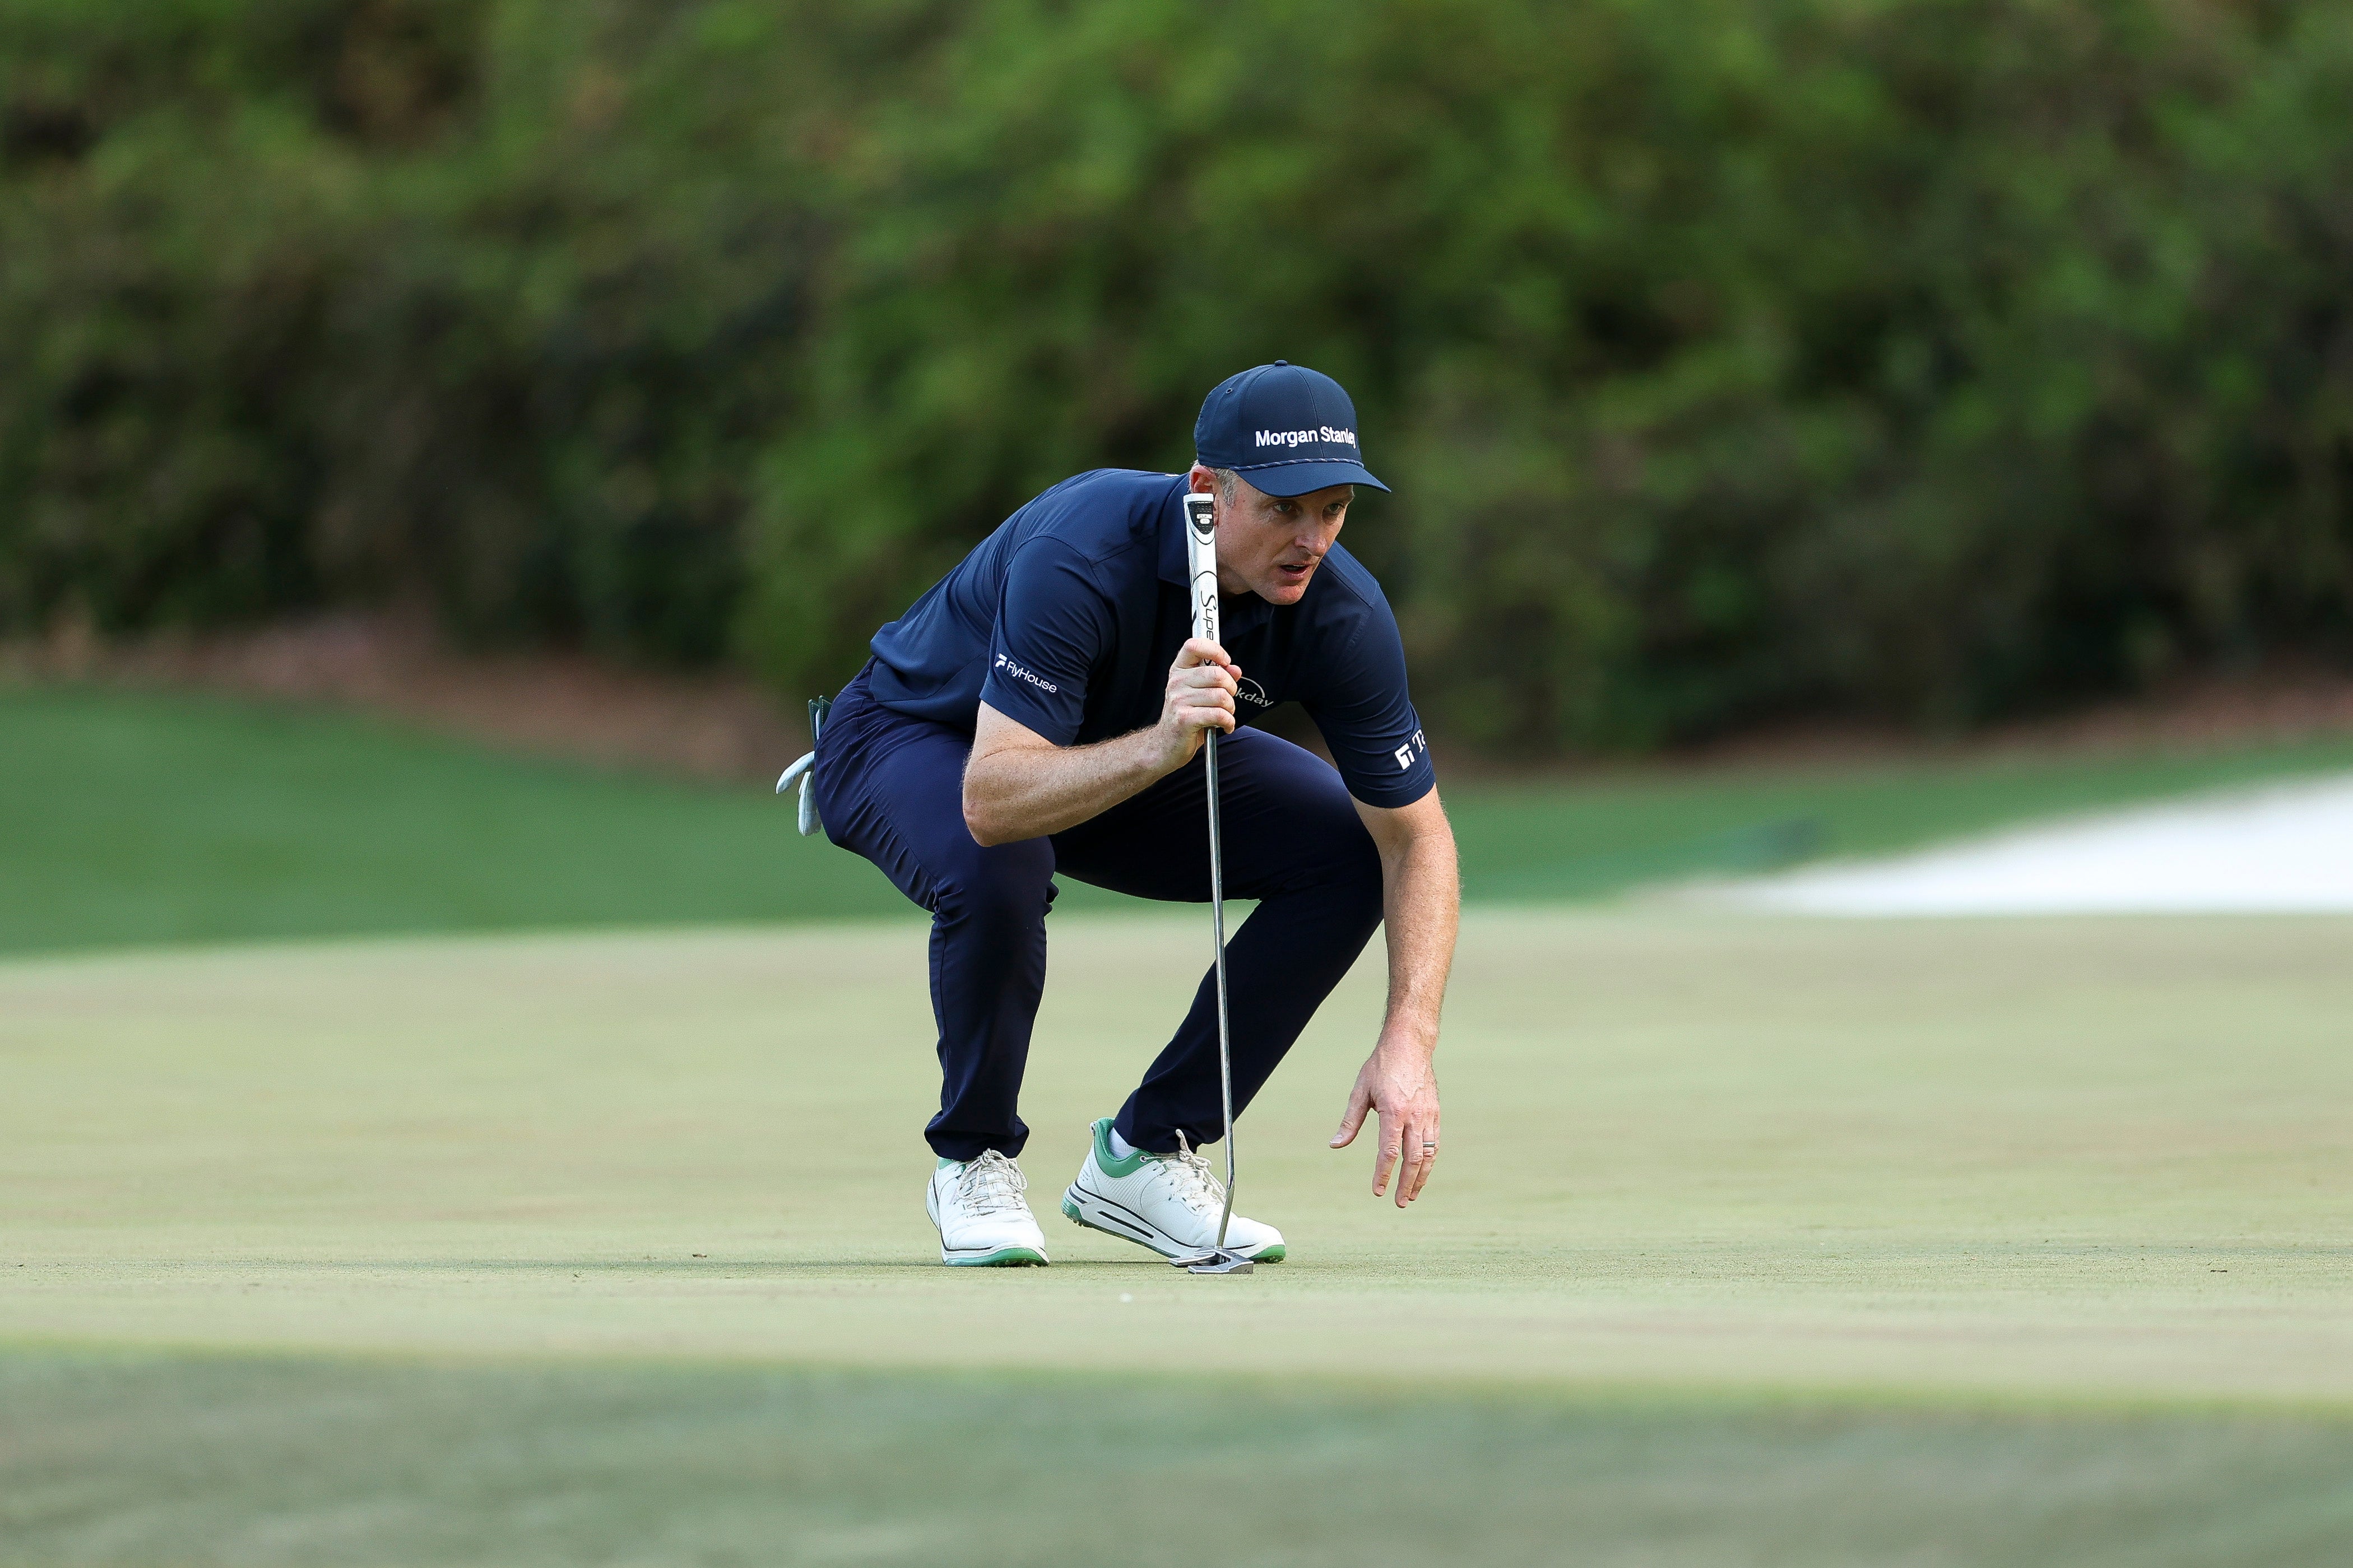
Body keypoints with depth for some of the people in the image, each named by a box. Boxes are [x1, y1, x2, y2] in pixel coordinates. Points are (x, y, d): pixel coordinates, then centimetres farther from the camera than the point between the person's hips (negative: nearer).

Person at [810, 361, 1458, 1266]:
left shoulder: (1341, 611, -25)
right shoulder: (1080, 556, -39)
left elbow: (1417, 836, -18)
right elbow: (991, 801, -48)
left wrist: (1408, 1040, -31)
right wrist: (1158, 748, -63)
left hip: (1143, 750, 5)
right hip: (918, 740, -5)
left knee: (1347, 851, -16)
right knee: (998, 868, -38)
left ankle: (1146, 1154, -4)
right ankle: (974, 1160, -10)